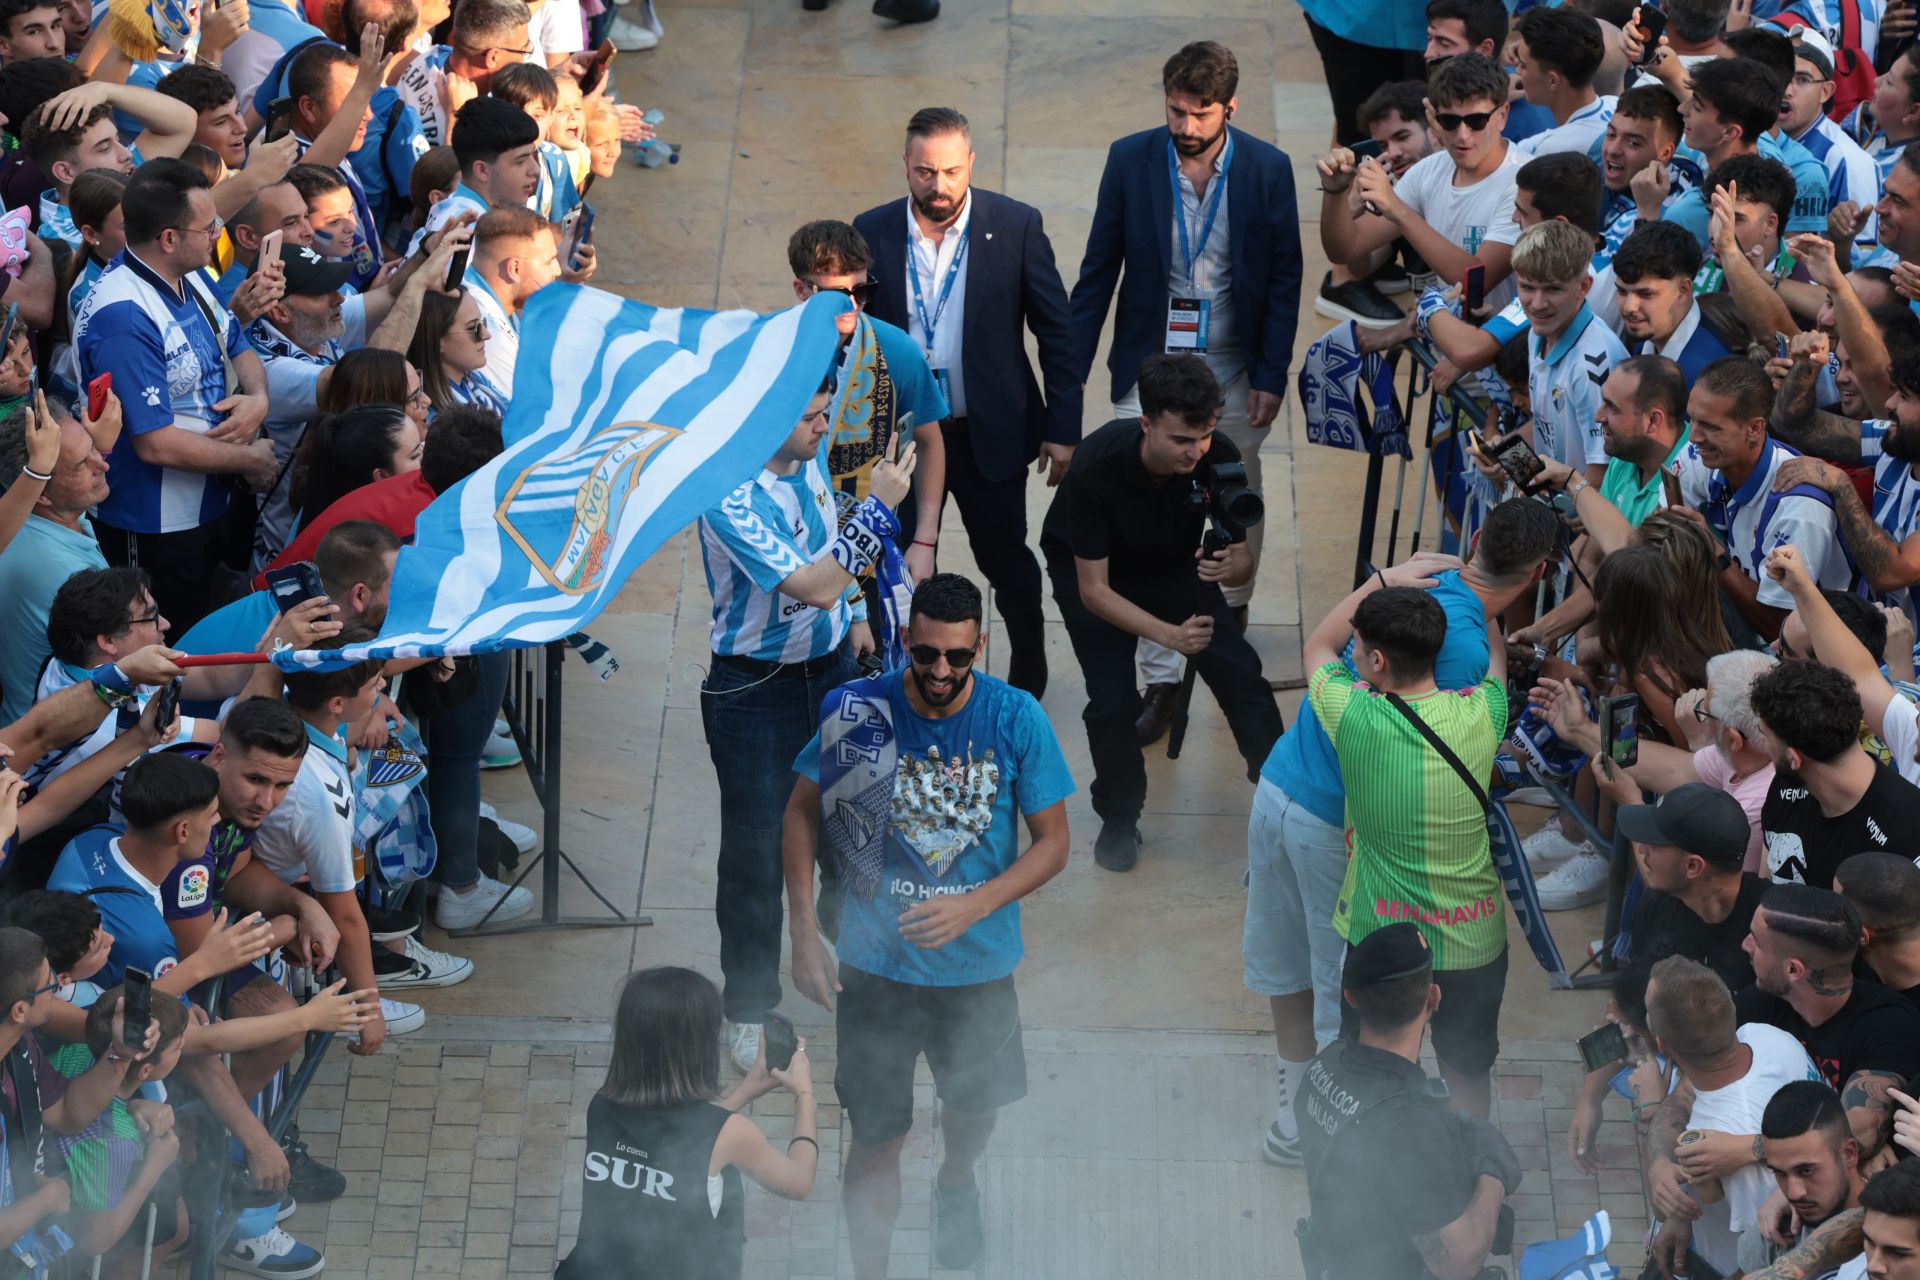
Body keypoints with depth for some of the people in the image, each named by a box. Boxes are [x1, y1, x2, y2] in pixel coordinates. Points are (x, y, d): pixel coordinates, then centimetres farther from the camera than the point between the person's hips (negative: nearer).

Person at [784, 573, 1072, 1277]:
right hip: (875, 962, -2)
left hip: (978, 962, 2)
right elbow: (801, 812, -3)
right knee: (875, 1137, 3)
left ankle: (955, 1182, 59)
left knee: (974, 1106, 25)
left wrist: (972, 906, -24)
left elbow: (1052, 843, -9)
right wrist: (804, 934, -9)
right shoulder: (859, 711, -16)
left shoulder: (1017, 718, -16)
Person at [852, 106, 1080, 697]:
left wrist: (1063, 427, -5)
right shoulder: (873, 233, -7)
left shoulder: (1017, 226, -11)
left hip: (989, 434, -1)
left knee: (1006, 560, 14)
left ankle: (1028, 671, 37)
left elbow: (1056, 331, -5)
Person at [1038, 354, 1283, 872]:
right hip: (1092, 570, -3)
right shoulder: (1095, 468, -37)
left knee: (1240, 674, -15)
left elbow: (1242, 559, -14)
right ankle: (1119, 820, 7)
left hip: (1177, 566, 3)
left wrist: (1230, 567, -39)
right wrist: (1169, 634, -43)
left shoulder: (1218, 458, -28)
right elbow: (1094, 589, -30)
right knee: (1113, 699, -19)